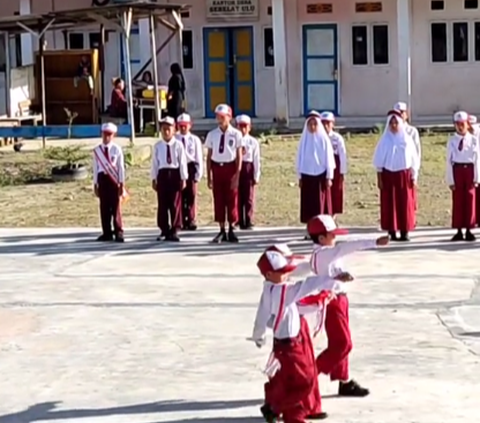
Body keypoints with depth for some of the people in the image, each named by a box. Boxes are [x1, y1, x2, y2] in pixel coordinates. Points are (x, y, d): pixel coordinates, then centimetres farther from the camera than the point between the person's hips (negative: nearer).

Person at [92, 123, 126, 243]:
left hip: (114, 179, -3)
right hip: (102, 178, 3)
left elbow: (121, 167, -1)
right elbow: (95, 168, 8)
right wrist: (95, 185, 7)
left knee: (116, 207, -2)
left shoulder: (117, 149, -2)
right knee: (104, 207, 5)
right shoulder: (97, 150, 5)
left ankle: (118, 232, 3)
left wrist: (122, 184, -4)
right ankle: (107, 233, 12)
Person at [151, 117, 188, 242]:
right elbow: (154, 163, 6)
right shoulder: (157, 146, 4)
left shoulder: (178, 145, -2)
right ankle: (164, 230, 12)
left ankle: (174, 231, 9)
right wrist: (154, 179, 4)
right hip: (163, 174, 2)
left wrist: (183, 178, -3)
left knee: (175, 204, 2)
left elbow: (182, 162, -1)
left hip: (175, 174, -2)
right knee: (162, 204, 4)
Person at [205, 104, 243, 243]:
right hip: (217, 168, 2)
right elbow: (209, 156, 6)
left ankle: (231, 230, 14)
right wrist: (209, 176, 2)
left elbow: (239, 156, -3)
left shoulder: (236, 134, -4)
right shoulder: (212, 134, 3)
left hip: (230, 168, -2)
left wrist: (237, 175, -9)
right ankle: (222, 231, 13)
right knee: (218, 200, 5)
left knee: (232, 200, 3)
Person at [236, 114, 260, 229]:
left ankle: (248, 222, 7)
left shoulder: (253, 142, 3)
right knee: (238, 197, 5)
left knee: (249, 197, 1)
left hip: (248, 168, 0)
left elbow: (256, 160, 2)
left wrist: (256, 176, -1)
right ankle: (240, 222, 12)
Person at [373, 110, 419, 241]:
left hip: (404, 175, 1)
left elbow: (413, 160, 6)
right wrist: (379, 177, -3)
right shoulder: (385, 140, 0)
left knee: (405, 204, 0)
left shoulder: (407, 139, 3)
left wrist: (414, 177, 3)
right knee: (389, 203, -1)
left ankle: (404, 232, 5)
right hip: (388, 175, -1)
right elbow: (379, 160, 2)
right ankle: (392, 232, 4)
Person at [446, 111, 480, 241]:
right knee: (457, 200, 2)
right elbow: (449, 161, 0)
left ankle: (468, 230, 9)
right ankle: (459, 231, 7)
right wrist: (450, 179, -5)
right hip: (457, 170, 0)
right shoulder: (452, 141, 1)